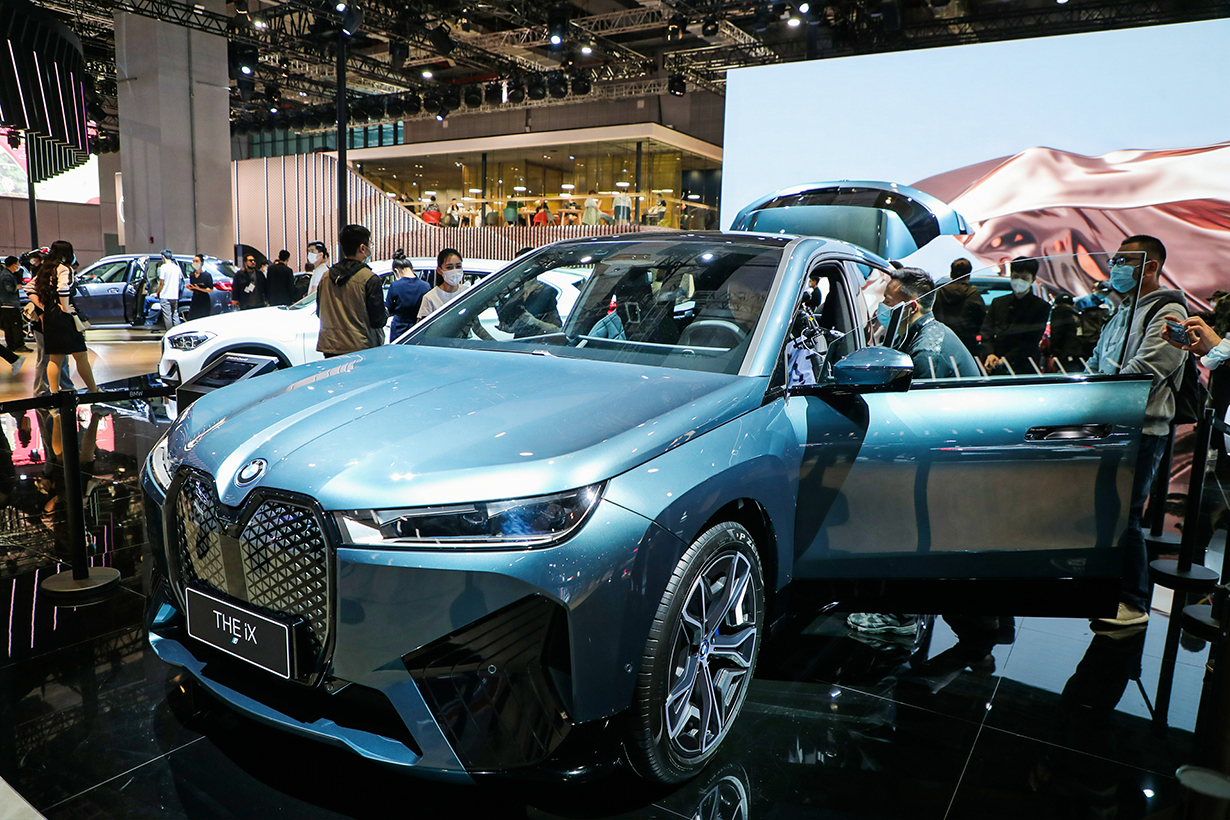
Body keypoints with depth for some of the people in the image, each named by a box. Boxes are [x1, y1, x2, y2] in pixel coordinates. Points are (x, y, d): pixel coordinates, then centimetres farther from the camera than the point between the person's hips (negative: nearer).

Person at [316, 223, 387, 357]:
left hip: (329, 347, 6)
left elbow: (319, 312, 16)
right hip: (359, 349, -6)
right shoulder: (370, 279, -11)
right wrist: (386, 313, 12)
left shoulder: (326, 277, 8)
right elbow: (378, 320, -9)